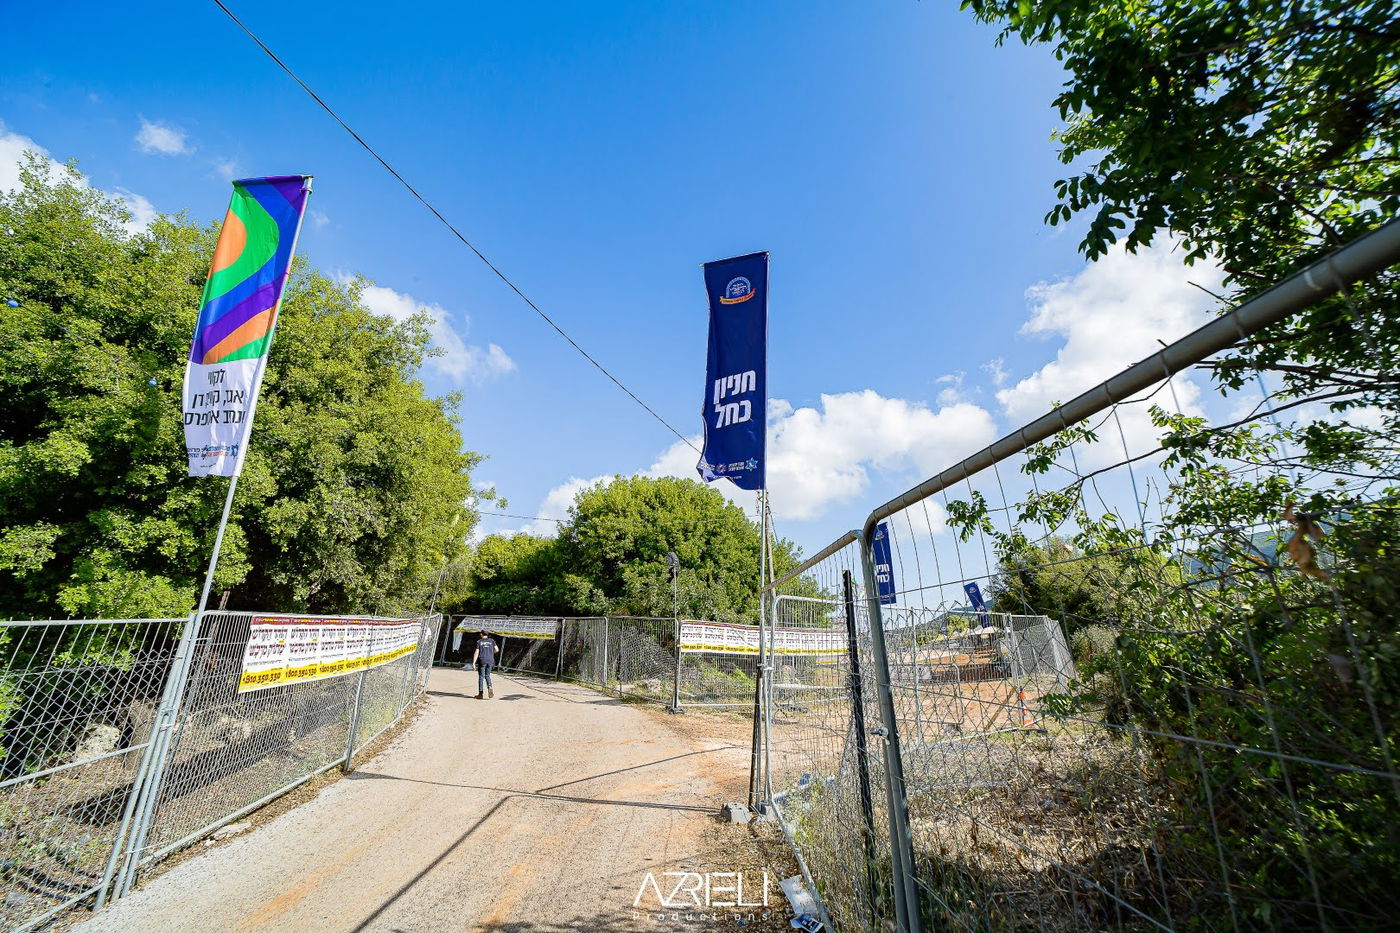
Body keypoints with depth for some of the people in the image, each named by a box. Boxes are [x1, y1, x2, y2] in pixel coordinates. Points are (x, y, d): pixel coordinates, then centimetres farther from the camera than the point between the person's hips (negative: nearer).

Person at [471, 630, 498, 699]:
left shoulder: (479, 641, 1)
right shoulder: (491, 641, 8)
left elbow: (476, 652, -6)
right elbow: (496, 650, 1)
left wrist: (473, 662, -7)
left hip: (482, 660, -3)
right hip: (490, 660, 3)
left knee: (481, 677, 6)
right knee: (487, 675, 15)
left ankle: (481, 694, 7)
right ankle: (490, 687, -11)